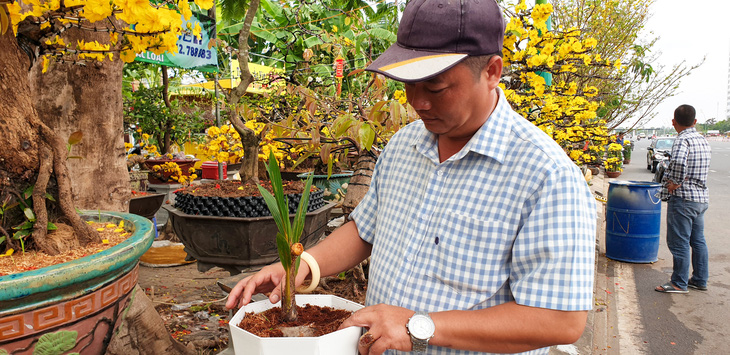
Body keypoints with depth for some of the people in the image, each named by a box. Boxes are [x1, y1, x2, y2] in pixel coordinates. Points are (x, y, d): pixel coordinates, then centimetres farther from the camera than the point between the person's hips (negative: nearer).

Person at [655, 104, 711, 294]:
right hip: (702, 197, 9)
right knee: (698, 240, 16)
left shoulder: (682, 139, -16)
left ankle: (679, 283, 5)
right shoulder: (703, 140, 12)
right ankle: (700, 280, 25)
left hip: (683, 198, -9)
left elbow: (678, 161, -36)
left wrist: (675, 182, -21)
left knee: (679, 242, -1)